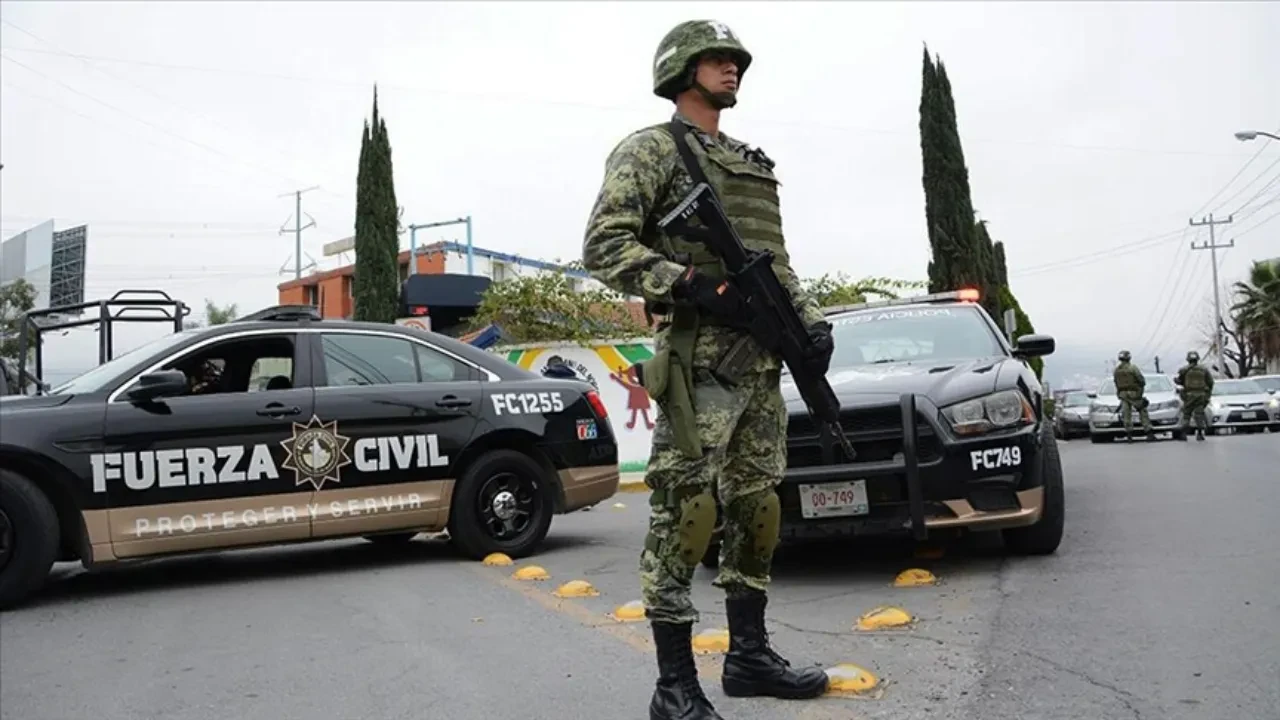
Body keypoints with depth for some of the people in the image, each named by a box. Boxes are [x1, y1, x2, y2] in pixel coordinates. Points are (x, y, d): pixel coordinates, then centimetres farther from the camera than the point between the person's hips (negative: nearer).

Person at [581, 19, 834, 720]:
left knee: (756, 512, 12)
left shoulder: (753, 163, 23)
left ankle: (749, 655, 25)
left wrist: (811, 320, 9)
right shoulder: (649, 149, 0)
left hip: (762, 365, 8)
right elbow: (604, 246, -11)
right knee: (684, 518, -7)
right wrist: (691, 285, -21)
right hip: (697, 365, -8)